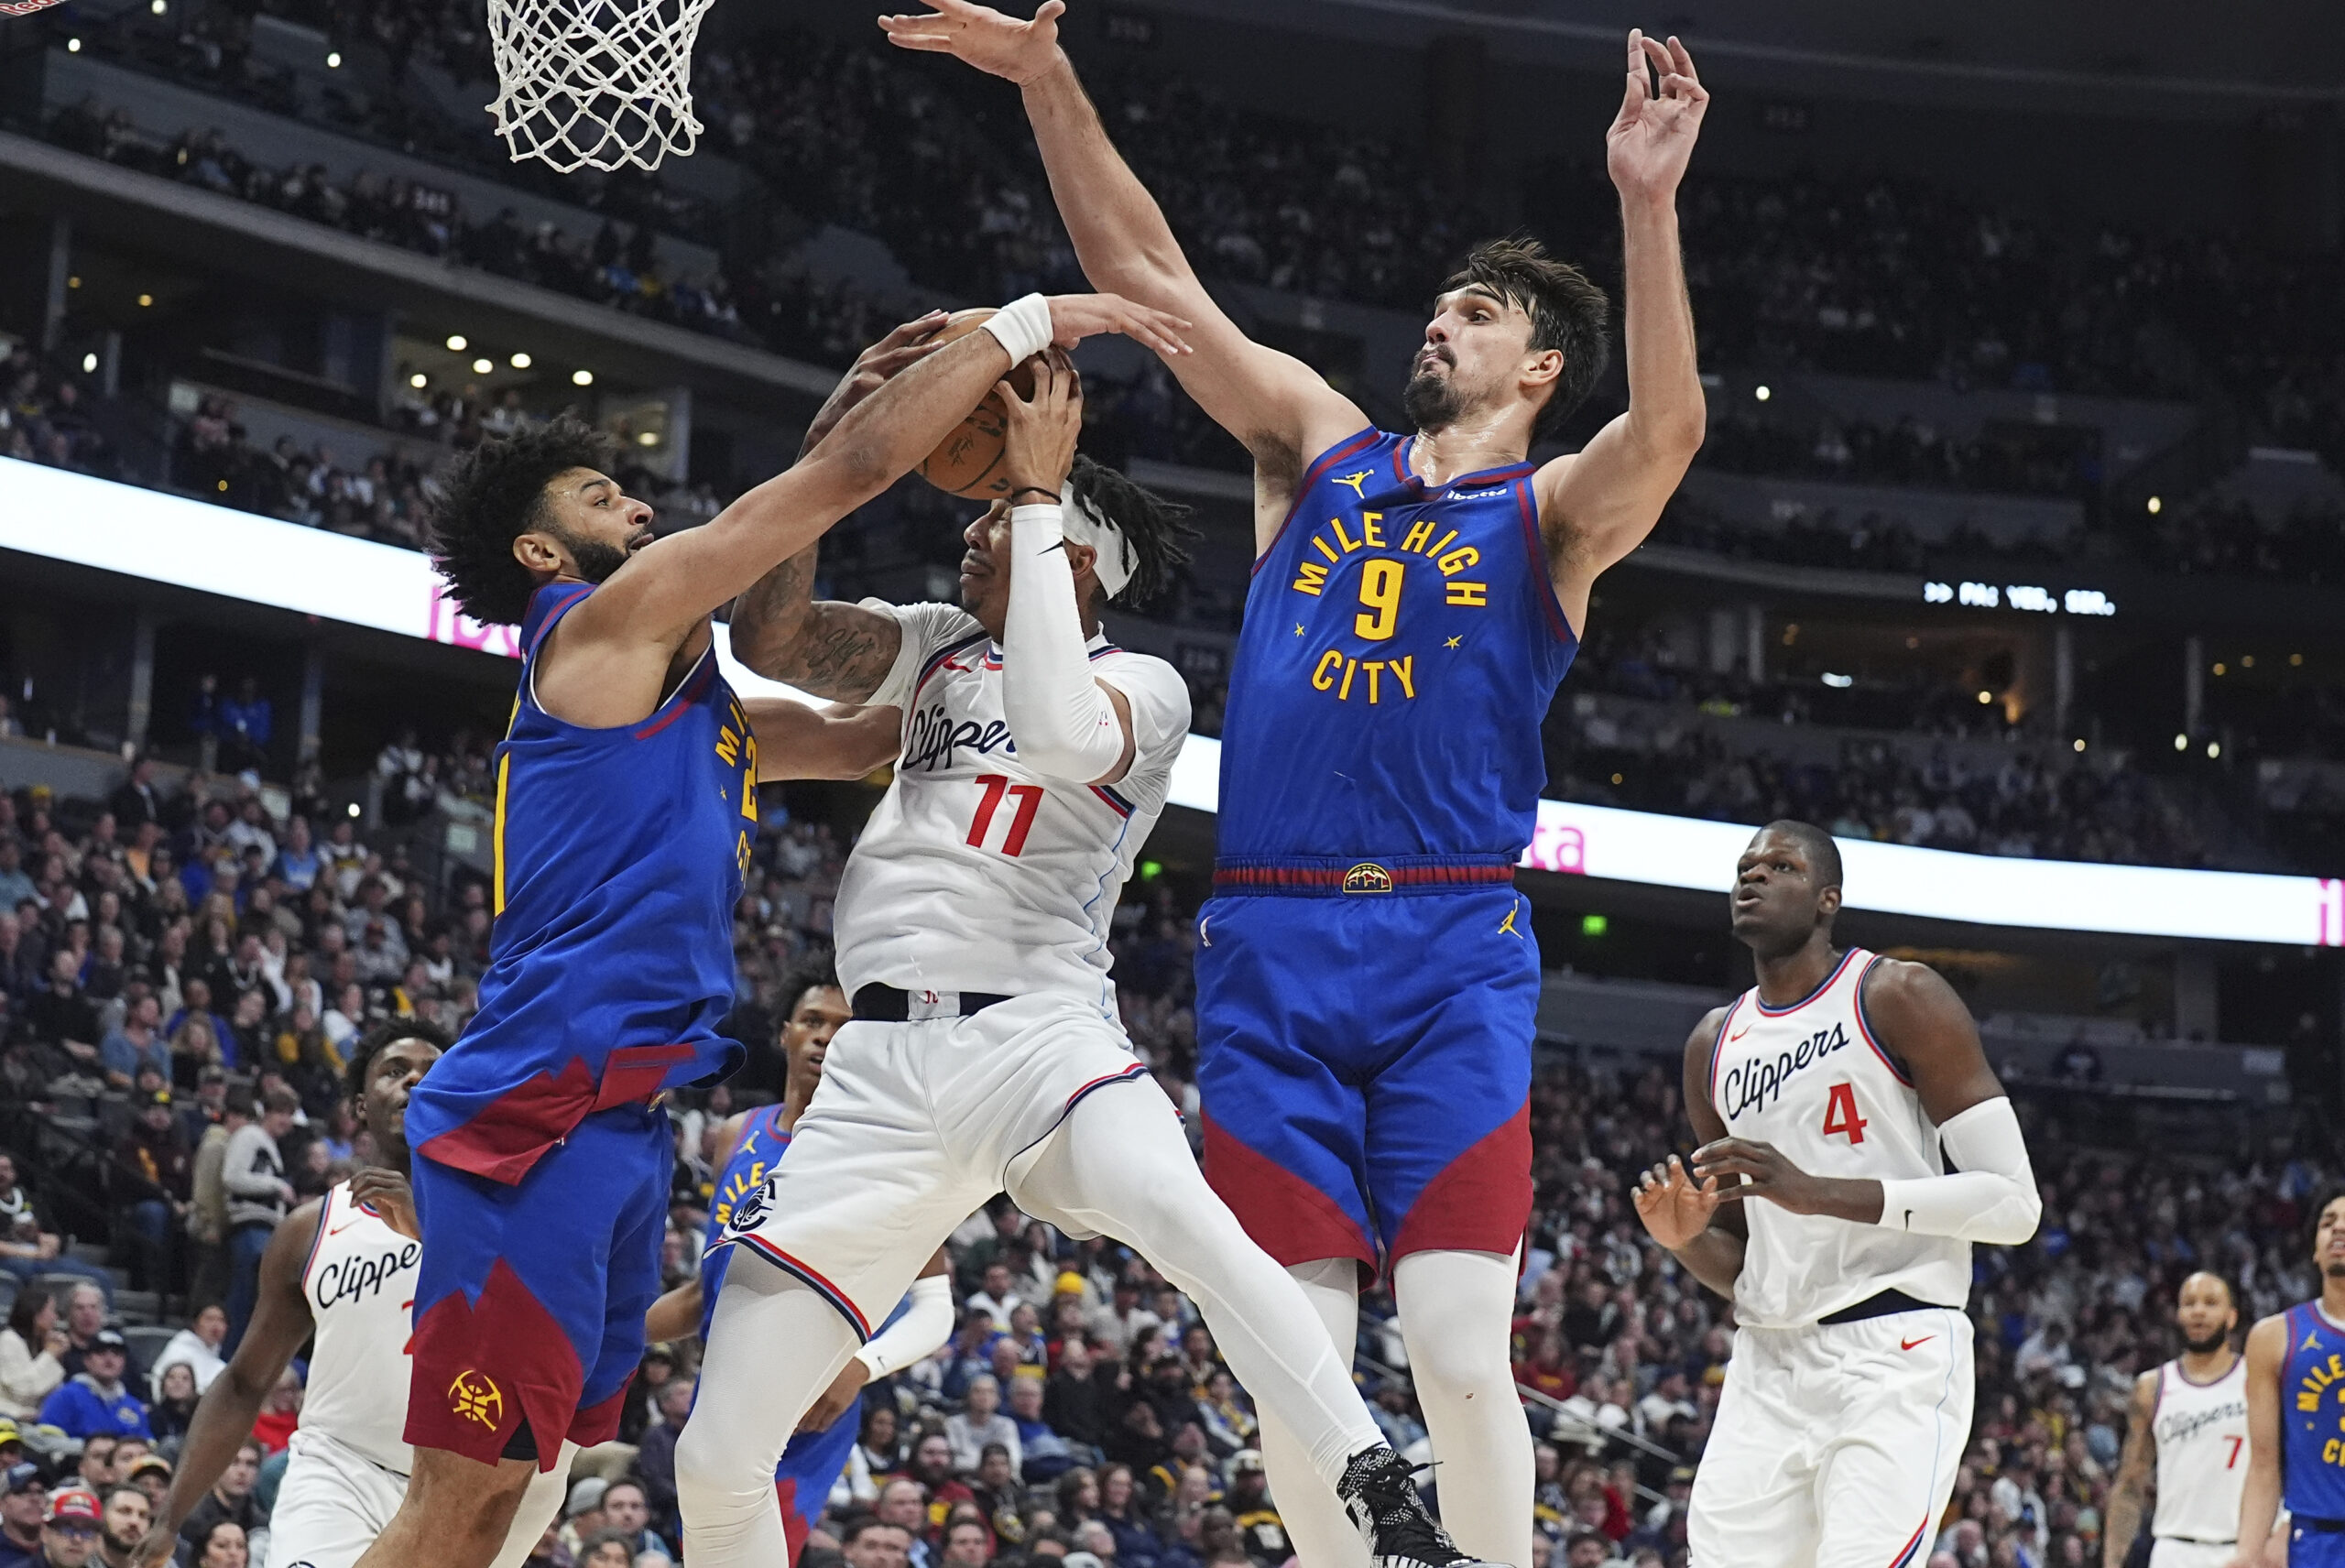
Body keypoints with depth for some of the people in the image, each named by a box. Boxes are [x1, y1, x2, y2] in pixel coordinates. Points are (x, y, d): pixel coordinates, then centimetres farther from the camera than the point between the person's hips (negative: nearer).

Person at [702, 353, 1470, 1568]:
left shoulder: (1141, 685, 2)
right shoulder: (936, 644, 19)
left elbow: (1059, 729, -21)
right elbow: (769, 640, 5)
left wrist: (1039, 492, -15)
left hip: (1038, 1038, -5)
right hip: (881, 1071, 5)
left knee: (1183, 1217, -40)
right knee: (717, 1456, 0)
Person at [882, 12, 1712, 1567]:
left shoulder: (1552, 510, 6)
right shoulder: (1318, 445, 18)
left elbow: (1668, 428, -15)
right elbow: (1152, 275, 14)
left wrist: (1648, 205, -28)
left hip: (1451, 951, -3)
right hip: (1272, 945, 3)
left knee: (1458, 1349, -12)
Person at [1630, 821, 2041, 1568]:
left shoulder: (1899, 998, -3)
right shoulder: (1715, 1045, 16)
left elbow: (2014, 1203, -10)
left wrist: (1819, 1192, -19)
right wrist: (1686, 1240, -2)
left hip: (1896, 1360, -6)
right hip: (1768, 1369, 7)